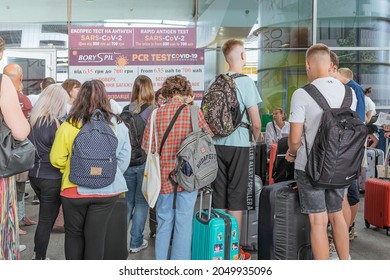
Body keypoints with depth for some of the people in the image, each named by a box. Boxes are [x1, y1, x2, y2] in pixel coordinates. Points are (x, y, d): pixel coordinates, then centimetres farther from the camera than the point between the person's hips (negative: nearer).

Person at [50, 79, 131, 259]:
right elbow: (124, 159, -4)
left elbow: (57, 159, -7)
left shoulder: (69, 125, -14)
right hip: (107, 191, 1)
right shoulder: (117, 124, -8)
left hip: (74, 190, -1)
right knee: (96, 236, 12)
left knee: (74, 234, 18)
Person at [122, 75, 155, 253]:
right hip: (146, 163, -3)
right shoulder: (154, 111, -12)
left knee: (126, 201, 16)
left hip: (127, 162, 3)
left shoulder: (126, 110, -2)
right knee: (141, 202, 8)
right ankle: (136, 243, 14)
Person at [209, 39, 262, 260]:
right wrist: (256, 139, 8)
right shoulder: (245, 81, -10)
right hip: (238, 144, -5)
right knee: (236, 197, 2)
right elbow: (256, 123, -11)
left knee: (219, 195, 11)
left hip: (217, 143, 5)